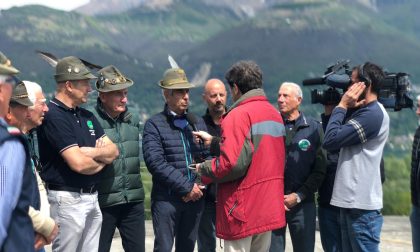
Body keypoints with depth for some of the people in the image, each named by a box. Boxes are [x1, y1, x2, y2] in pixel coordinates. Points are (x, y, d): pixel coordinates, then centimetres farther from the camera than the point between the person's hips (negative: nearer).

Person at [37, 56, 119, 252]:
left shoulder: (86, 116, 14)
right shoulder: (53, 116, -14)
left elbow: (113, 151, 9)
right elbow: (79, 164, -21)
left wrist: (92, 152, -12)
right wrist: (102, 161, 0)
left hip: (92, 197, 8)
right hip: (68, 198, -8)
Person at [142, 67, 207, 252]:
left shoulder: (197, 123, 14)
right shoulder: (154, 125, -3)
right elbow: (155, 162, -13)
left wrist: (199, 186, -9)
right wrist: (186, 187, -15)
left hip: (195, 197, 5)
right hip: (166, 199, -5)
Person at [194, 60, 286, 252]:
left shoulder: (238, 115, -14)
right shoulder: (275, 114, 13)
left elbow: (233, 163, -22)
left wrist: (204, 169, -4)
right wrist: (214, 142, 23)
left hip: (243, 207, -8)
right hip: (269, 207, 8)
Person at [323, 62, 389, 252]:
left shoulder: (373, 114, -16)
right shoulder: (365, 112, 16)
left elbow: (330, 141, -20)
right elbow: (334, 145, 15)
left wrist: (341, 106, -9)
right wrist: (343, 109, 9)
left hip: (362, 206, -10)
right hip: (351, 202, 10)